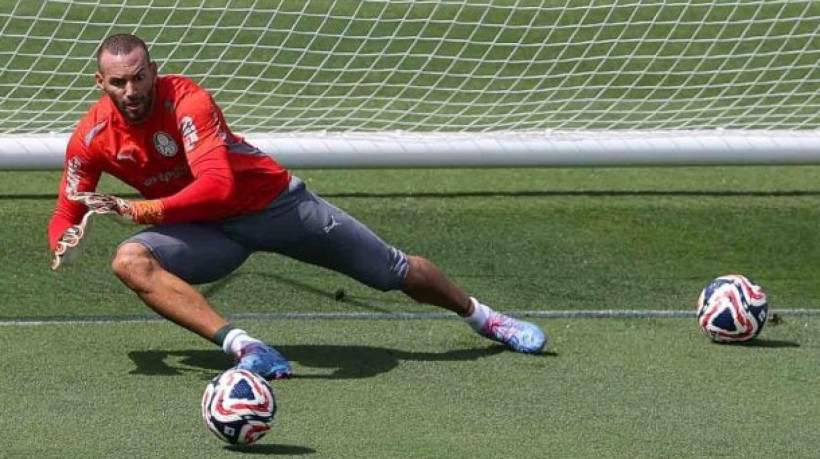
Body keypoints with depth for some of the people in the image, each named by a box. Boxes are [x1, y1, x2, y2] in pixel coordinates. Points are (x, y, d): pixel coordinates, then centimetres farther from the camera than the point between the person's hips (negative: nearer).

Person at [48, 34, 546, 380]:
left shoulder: (187, 102, -29)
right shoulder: (92, 138, -14)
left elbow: (217, 186, -40)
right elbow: (67, 213, -4)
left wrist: (136, 209, -45)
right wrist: (69, 237, -29)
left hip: (273, 201, -3)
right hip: (207, 229, 3)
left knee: (400, 272, 4)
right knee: (130, 260, -30)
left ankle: (480, 315, 35)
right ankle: (242, 345, -36)